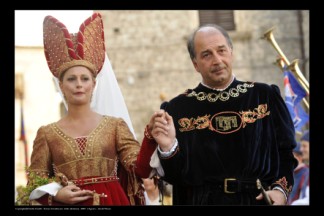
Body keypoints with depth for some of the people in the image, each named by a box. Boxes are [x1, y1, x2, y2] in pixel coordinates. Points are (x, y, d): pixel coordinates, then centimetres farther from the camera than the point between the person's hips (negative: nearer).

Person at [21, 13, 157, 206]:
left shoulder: (116, 125, 1)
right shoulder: (47, 133, 3)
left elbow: (139, 169, -9)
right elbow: (34, 188, 5)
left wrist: (151, 137, -25)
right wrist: (55, 195, -15)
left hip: (112, 202, 0)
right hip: (64, 203, 0)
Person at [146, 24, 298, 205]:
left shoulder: (265, 96, 1)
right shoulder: (177, 108, -3)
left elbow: (286, 152, 3)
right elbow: (175, 176, -4)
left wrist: (281, 190, -11)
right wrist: (168, 148, -21)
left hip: (260, 200, 1)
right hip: (203, 200, -1)